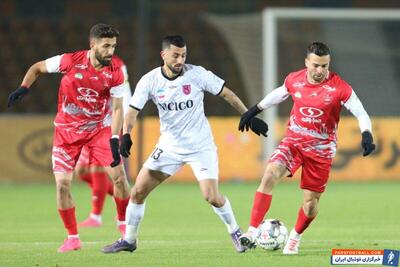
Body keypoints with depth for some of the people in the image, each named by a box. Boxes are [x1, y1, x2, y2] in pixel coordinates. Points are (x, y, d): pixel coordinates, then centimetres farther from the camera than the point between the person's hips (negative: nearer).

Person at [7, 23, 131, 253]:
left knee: (118, 175, -9)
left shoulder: (115, 73, -13)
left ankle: (124, 224, 16)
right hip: (67, 129, 0)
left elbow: (117, 108, -11)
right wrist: (24, 88, -15)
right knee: (62, 183, -9)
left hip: (100, 127, 0)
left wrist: (115, 139, -21)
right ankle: (73, 238, 5)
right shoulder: (70, 61, -16)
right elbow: (37, 68, 0)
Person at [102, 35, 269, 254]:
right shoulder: (150, 81, -9)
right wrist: (126, 135, -30)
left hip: (201, 146, -3)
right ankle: (129, 240, 15)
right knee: (138, 191, -2)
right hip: (169, 145, 3)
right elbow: (133, 110, -12)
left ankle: (235, 233, 10)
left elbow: (226, 94, -4)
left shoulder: (197, 74, -13)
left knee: (212, 197, -16)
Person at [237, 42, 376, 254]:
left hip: (321, 148, -2)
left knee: (310, 203, 4)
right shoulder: (294, 80, -4)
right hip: (293, 141, 2)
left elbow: (361, 113, -11)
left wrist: (366, 135, -29)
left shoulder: (339, 88, -15)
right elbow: (279, 94, 17)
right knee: (269, 175, -24)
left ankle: (295, 237, 36)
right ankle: (252, 232, -24)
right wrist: (255, 110, 23)